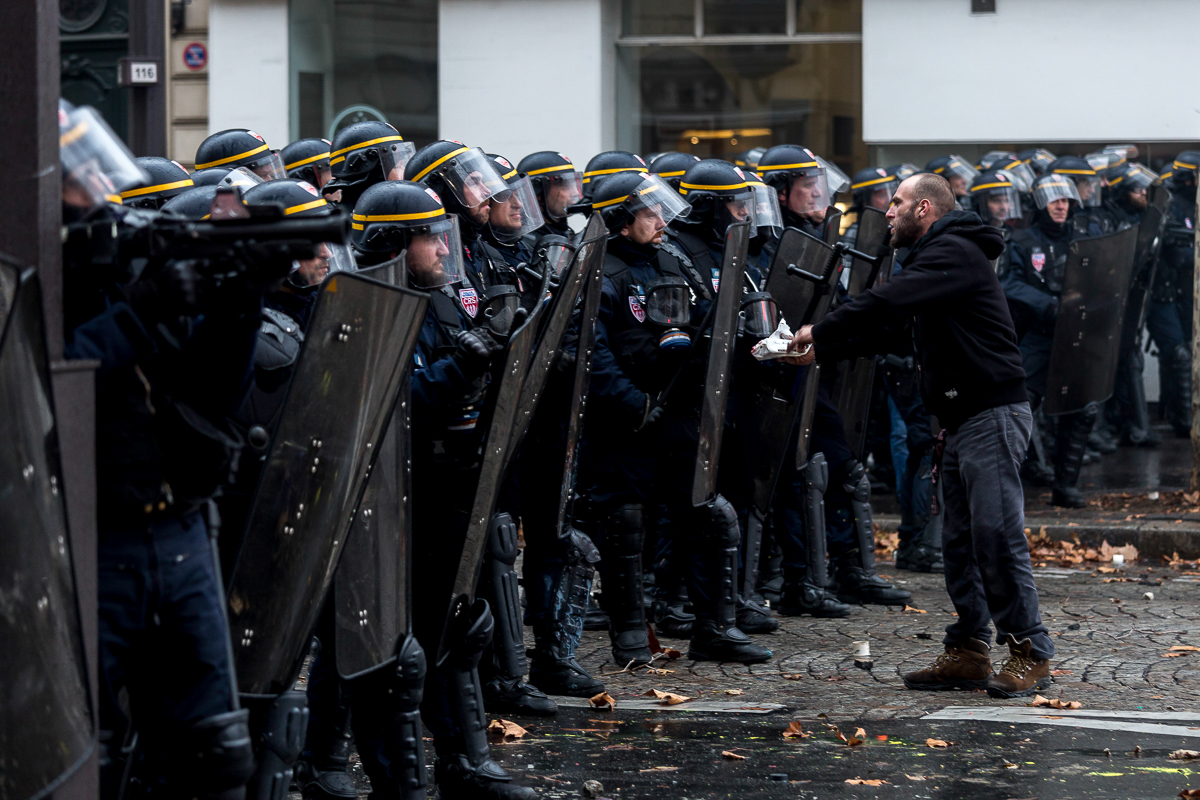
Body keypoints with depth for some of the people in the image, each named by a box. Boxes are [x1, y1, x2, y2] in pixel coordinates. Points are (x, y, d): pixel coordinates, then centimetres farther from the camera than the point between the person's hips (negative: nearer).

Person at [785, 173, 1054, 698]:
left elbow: (885, 304, -21)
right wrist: (819, 352, 9)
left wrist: (820, 331, -11)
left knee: (997, 535, -12)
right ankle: (968, 653, 14)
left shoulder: (953, 252, -11)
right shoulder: (932, 257, 22)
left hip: (993, 414, -11)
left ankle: (1029, 653, -7)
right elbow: (880, 327, 21)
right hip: (960, 420, 11)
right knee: (959, 542, 10)